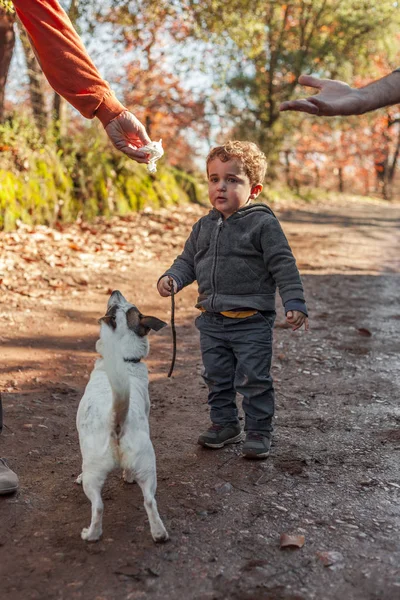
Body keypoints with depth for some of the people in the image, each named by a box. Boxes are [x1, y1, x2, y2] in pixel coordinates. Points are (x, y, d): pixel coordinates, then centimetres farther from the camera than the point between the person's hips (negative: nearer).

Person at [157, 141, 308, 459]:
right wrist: (171, 278, -5)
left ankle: (258, 431, 19)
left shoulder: (263, 223, -11)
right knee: (217, 379, 16)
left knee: (253, 380, 3)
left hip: (252, 322, -6)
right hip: (212, 320, 6)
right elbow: (187, 261, 15)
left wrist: (295, 303, -19)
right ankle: (224, 424, 34)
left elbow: (284, 266, -12)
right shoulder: (204, 226, 8)